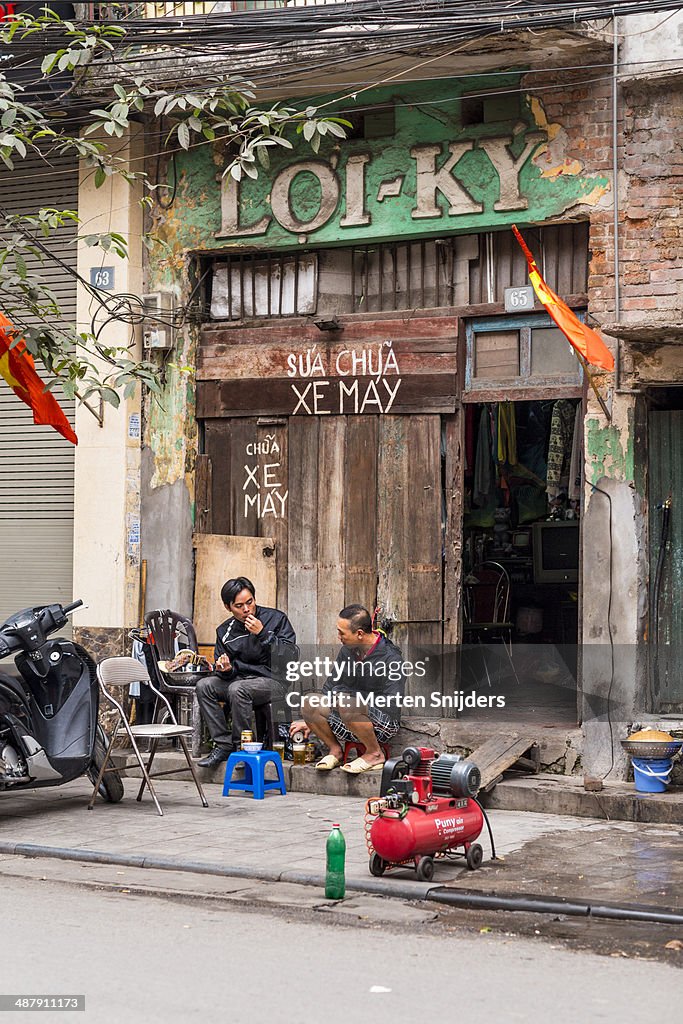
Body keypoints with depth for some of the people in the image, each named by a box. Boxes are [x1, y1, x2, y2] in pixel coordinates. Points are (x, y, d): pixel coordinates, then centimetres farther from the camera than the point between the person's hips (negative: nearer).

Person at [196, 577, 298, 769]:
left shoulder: (276, 619, -4)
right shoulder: (225, 631, 8)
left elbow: (291, 656, -13)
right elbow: (223, 672, 12)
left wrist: (263, 634, -20)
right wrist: (225, 669, -13)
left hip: (274, 680, -6)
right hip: (241, 678, 6)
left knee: (237, 689, -32)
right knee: (204, 686, -16)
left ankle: (243, 746, -18)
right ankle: (223, 744, -12)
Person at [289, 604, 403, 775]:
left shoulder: (390, 657, -15)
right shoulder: (347, 651, 6)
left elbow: (391, 706, -21)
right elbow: (330, 688, 16)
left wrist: (349, 694, -19)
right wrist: (309, 721, 14)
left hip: (383, 724, -6)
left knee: (347, 704, -36)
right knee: (309, 702, -16)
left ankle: (375, 754, -13)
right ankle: (335, 749, 5)